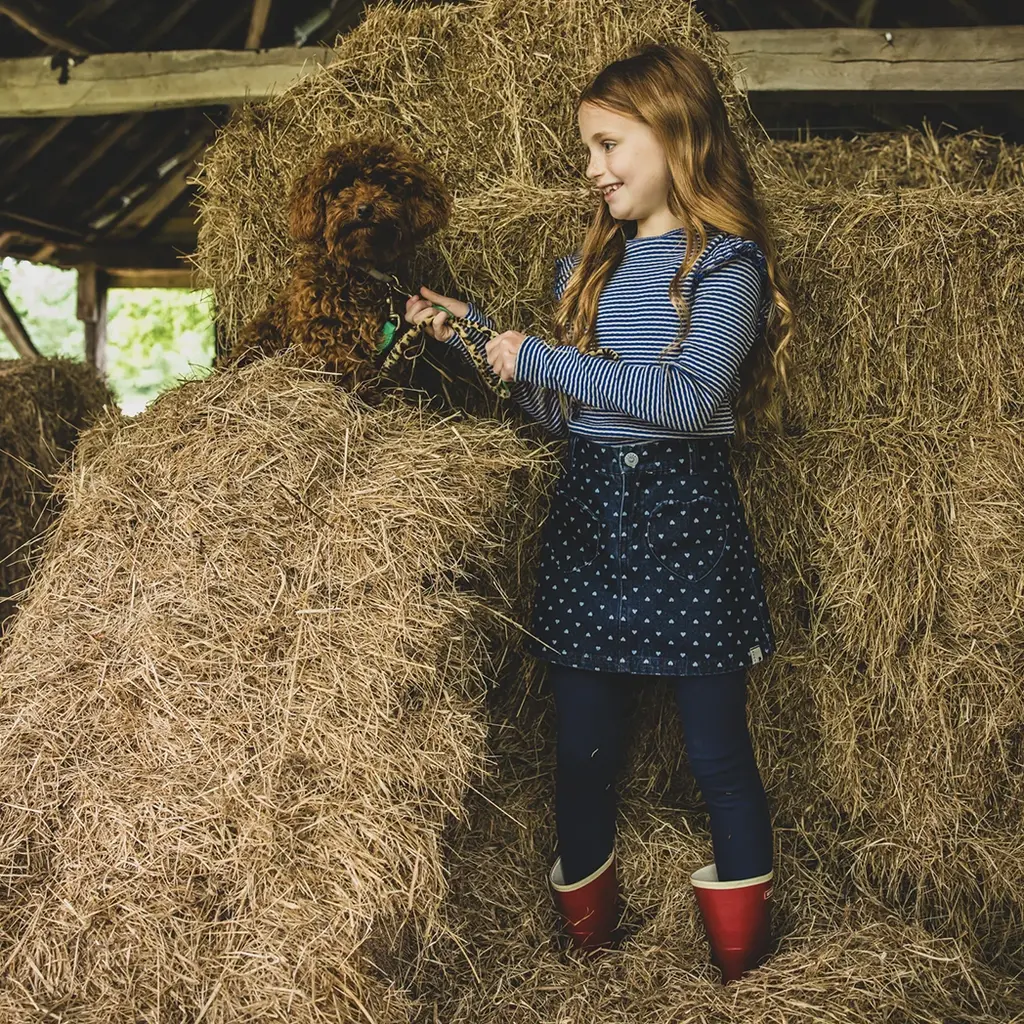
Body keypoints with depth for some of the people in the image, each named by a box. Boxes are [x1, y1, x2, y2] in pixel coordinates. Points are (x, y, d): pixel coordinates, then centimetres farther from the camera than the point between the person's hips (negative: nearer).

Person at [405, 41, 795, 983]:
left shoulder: (726, 262, -6)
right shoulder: (590, 264, 14)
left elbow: (690, 396, -22)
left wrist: (540, 355, -18)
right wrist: (476, 334, 6)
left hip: (684, 516, -5)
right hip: (587, 516, 6)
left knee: (718, 754, 3)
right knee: (583, 748, 12)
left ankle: (743, 958, 23)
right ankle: (587, 938, 33)